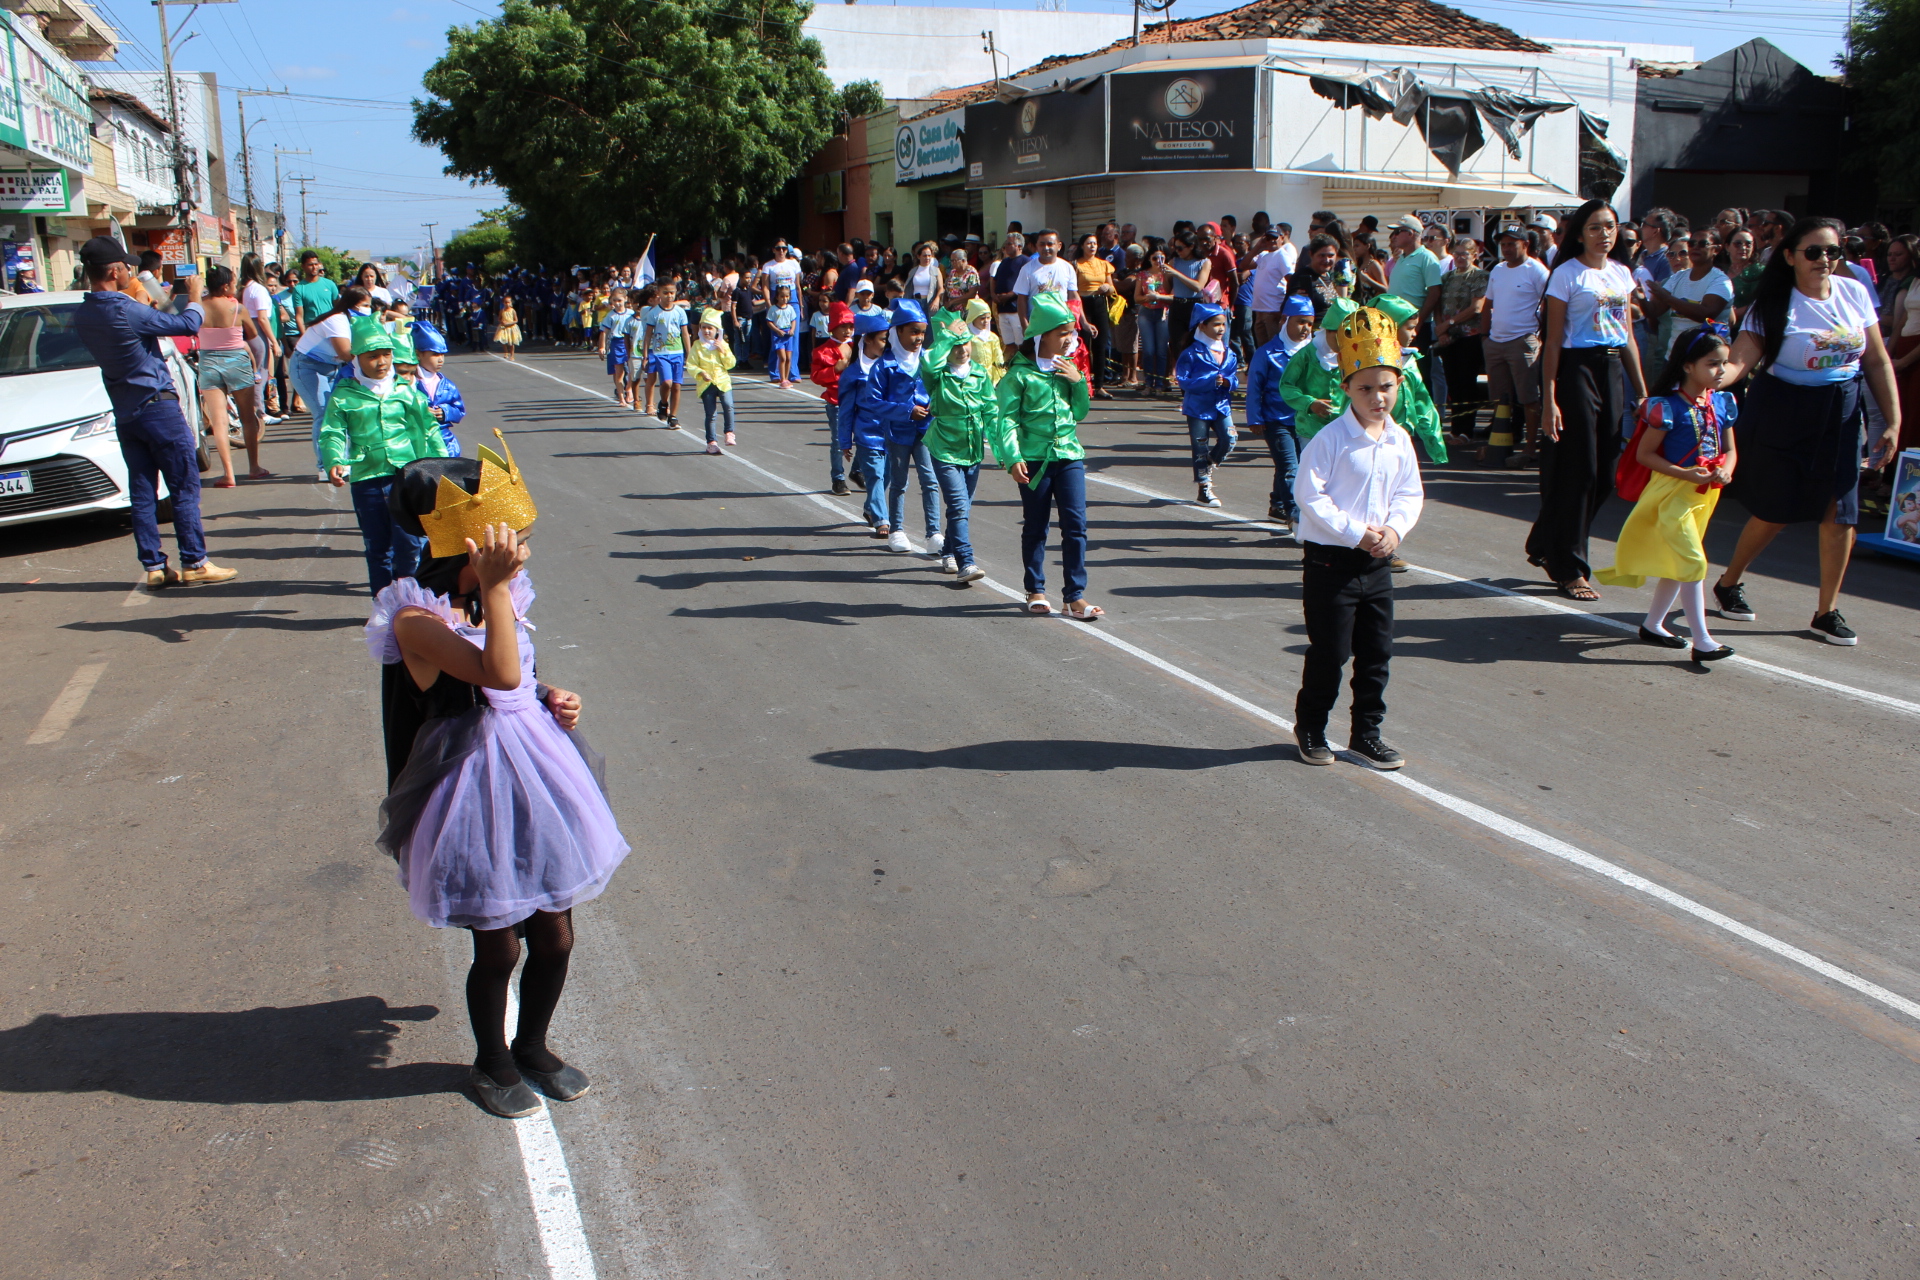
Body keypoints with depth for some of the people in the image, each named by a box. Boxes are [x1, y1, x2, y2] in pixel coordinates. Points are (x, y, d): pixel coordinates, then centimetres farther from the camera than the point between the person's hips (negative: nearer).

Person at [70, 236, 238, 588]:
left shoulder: (82, 315, 3)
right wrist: (194, 295, 7)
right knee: (185, 487, 0)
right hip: (158, 407, -7)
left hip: (125, 414, 8)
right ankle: (194, 563, 2)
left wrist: (149, 309, 20)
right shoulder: (126, 311, -20)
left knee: (142, 493, 8)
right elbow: (189, 325, -11)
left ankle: (154, 566, 10)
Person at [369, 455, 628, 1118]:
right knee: (498, 947, 10)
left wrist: (552, 700, 0)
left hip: (535, 780, 7)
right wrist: (493, 589, -36)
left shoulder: (503, 595, 3)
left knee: (555, 938, 16)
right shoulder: (417, 620, -21)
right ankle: (491, 1062, 36)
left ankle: (532, 1046, 41)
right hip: (478, 792, -7)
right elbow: (499, 674, -35)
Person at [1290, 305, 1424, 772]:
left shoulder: (1399, 441, 4)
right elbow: (1309, 494, -17)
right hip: (1330, 559, -6)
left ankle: (1367, 733, 22)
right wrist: (1356, 533, -19)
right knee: (1329, 651, 2)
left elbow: (1410, 493, 11)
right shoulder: (1330, 440, -14)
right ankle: (1310, 728, 21)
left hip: (1376, 560, 6)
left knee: (1377, 652, 9)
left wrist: (1395, 528, -9)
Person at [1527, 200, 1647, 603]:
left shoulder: (1622, 274, 13)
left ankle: (1545, 546, 24)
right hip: (1577, 369, -7)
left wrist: (1642, 388, 11)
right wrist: (1548, 399, -14)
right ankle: (1569, 569, 6)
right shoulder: (1567, 274, -6)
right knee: (1577, 470, -3)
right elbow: (1554, 340, -9)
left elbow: (1628, 336, 16)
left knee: (1604, 471, 7)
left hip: (1613, 371, 7)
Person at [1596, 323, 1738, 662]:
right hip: (1673, 492, -7)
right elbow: (1644, 454, -13)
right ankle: (1702, 641, -9)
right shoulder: (1669, 407, -15)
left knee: (1676, 562, 15)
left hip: (1705, 492, 7)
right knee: (1693, 562, -11)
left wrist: (1726, 469, -10)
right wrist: (1685, 473, -21)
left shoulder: (1722, 403, 4)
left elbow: (1729, 449, 13)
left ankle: (1653, 625, 29)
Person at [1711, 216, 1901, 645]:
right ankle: (1729, 583, 28)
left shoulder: (1855, 293, 1)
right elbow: (1740, 360, -22)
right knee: (1775, 511, 2)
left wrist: (1893, 421, 4)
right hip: (1783, 413, -4)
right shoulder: (1773, 305, -11)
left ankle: (1827, 611, 11)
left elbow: (1877, 362, 7)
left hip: (1841, 415, 4)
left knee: (1840, 511, -1)